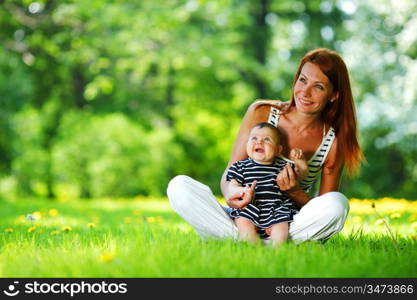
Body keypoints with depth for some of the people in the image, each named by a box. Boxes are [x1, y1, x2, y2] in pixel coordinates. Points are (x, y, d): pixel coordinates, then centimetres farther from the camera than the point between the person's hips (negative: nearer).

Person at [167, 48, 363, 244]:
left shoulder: (333, 141, -4)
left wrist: (294, 191, -22)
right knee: (179, 186, -21)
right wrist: (230, 191, -29)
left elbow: (324, 210, -1)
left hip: (288, 225, 0)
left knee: (338, 203, -31)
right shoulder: (261, 113, -3)